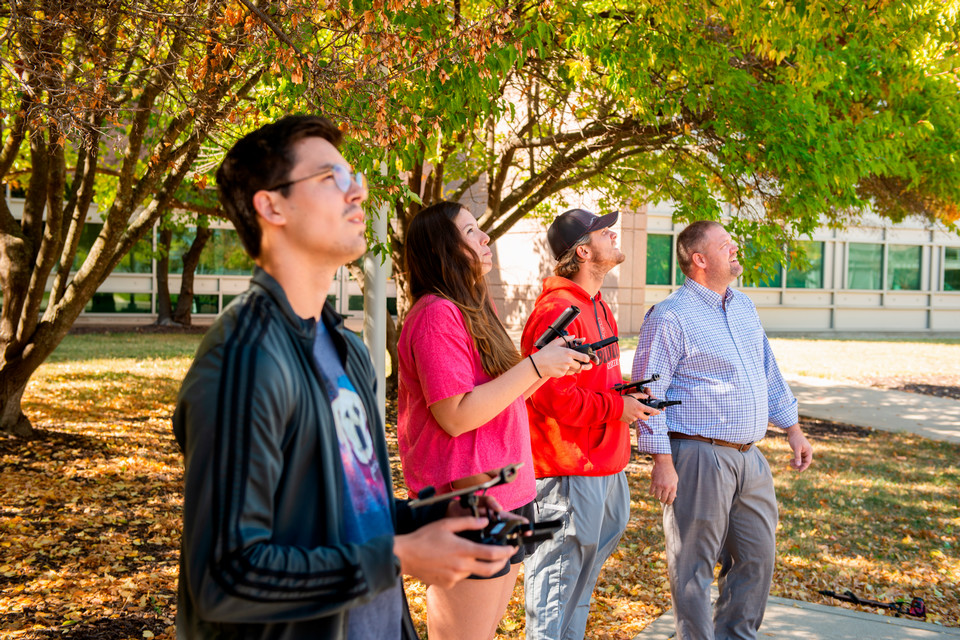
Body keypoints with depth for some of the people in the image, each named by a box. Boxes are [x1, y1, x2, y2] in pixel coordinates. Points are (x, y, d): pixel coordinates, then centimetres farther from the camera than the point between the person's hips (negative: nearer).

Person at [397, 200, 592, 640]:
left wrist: (550, 366, 7)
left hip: (506, 496, 10)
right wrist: (535, 366, -19)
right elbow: (456, 416, -22)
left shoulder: (474, 310, 16)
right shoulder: (437, 313, -16)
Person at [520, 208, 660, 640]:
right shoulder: (557, 312, -19)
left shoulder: (595, 305, 15)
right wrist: (617, 407, -16)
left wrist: (626, 397, 9)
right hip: (569, 471, -10)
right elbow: (553, 397, -25)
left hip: (604, 466, 10)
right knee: (559, 571, -1)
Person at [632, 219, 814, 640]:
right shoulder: (670, 317, -11)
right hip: (699, 458, -8)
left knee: (757, 558, 14)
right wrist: (662, 461, -17)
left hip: (749, 458, 8)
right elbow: (649, 393, -13)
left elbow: (768, 373, 23)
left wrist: (793, 429, 19)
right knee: (694, 565, 1)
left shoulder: (744, 307, 15)